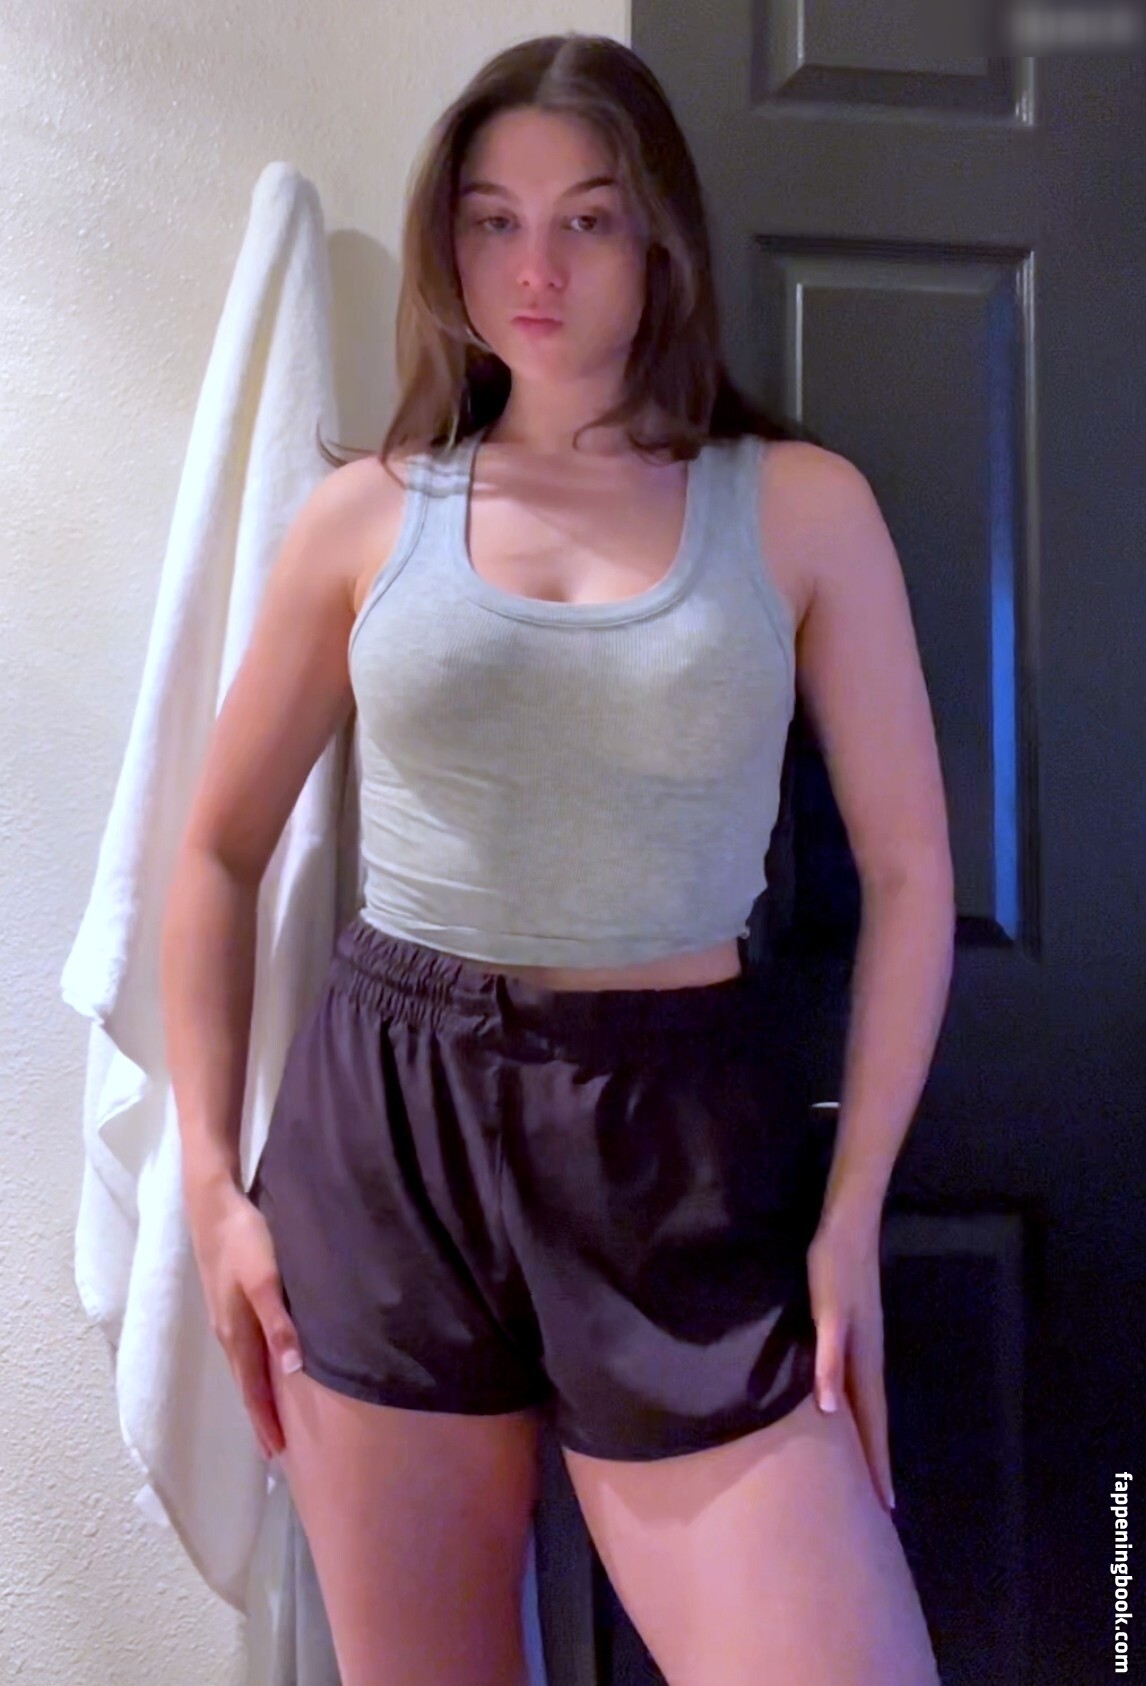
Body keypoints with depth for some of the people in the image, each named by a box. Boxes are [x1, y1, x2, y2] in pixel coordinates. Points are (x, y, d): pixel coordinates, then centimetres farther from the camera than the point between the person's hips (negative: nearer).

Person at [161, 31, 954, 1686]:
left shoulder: (801, 504, 1)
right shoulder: (366, 513, 4)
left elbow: (907, 870, 2)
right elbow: (219, 852, 10)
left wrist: (852, 1214, -3)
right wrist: (212, 1173, 4)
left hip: (687, 1136, -1)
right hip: (387, 1124, 2)